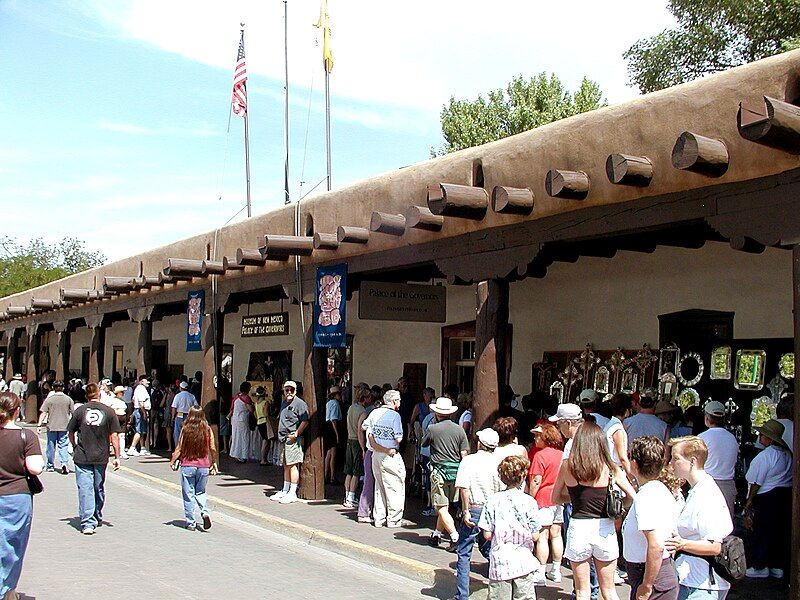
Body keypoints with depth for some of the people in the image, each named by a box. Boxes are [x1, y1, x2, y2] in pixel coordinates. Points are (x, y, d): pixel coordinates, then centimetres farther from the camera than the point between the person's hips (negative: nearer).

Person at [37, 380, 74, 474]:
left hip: (51, 427, 0)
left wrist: (39, 425, -1)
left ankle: (50, 465, 23)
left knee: (51, 446, 12)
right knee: (63, 446, 3)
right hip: (64, 427, 0)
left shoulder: (49, 399, -3)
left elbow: (43, 413, -6)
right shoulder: (68, 399, 0)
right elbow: (73, 413, 4)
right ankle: (64, 463, -16)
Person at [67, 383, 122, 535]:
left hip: (82, 457, -1)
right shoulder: (109, 412, -2)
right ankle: (97, 519, 33)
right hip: (101, 457, 2)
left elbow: (71, 433, 7)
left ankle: (88, 523, -9)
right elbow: (114, 437, -2)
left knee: (85, 489, -2)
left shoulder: (79, 411, -2)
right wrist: (117, 457, 4)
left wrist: (75, 447, 26)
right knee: (99, 489, 17)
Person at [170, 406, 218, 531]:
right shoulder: (207, 429, -3)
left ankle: (191, 523, 12)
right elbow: (213, 449, 1)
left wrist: (173, 461, 10)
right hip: (204, 466, 2)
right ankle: (205, 512, -4)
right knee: (200, 492, 20)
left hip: (187, 466, -2)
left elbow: (179, 449, -5)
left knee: (188, 494, 8)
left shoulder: (185, 429, -9)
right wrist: (213, 463, 16)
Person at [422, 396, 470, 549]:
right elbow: (464, 454, 0)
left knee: (442, 508, -3)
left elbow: (423, 444, 9)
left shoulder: (432, 429, -9)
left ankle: (455, 536, -13)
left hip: (439, 471, -5)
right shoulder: (459, 429, 1)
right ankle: (437, 534, 25)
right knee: (446, 505, 16)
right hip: (456, 472, 5)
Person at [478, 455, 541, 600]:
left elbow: (487, 535, -4)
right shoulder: (529, 502, -7)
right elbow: (535, 536, -5)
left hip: (499, 563, 0)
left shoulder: (493, 501, -5)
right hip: (523, 563, 0)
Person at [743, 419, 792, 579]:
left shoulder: (765, 456, -18)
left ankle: (759, 567, 10)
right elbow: (788, 476, 11)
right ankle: (778, 567, 23)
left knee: (759, 532, 4)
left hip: (767, 498, -8)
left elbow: (756, 482, -15)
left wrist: (749, 500, -6)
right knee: (780, 531, 14)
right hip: (787, 494, 8)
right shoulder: (786, 453, 6)